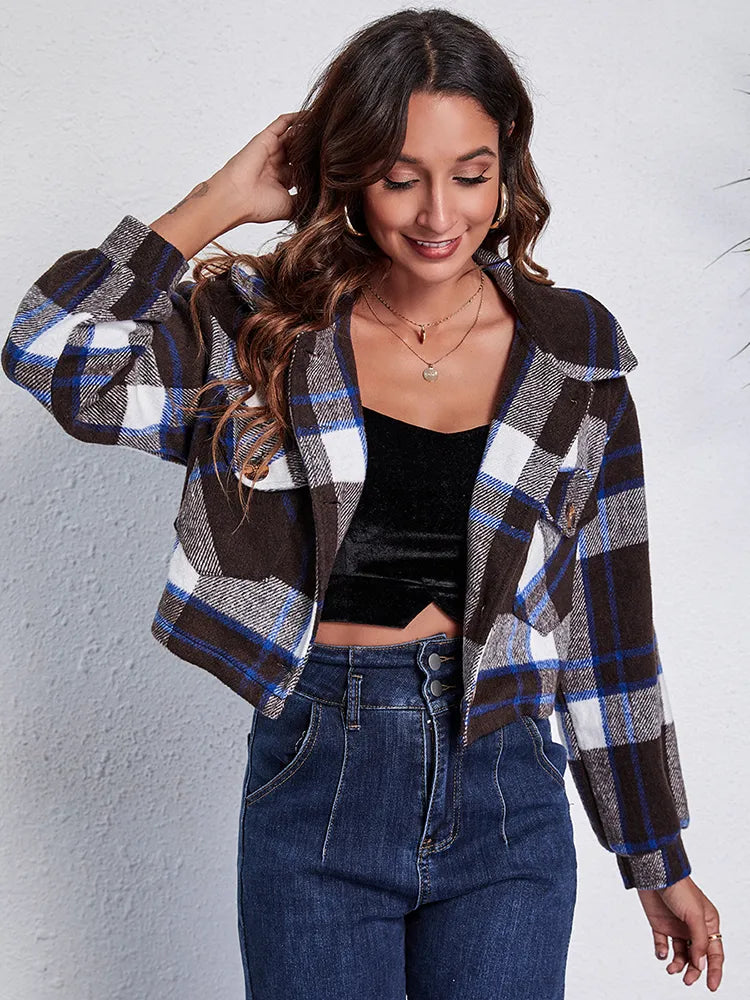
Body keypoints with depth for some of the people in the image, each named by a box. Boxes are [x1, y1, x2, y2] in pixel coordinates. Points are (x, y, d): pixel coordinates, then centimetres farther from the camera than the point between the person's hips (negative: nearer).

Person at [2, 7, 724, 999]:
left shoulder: (574, 356, 0)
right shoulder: (268, 332, -2)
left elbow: (613, 618, 4)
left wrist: (661, 862, 8)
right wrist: (223, 199, -9)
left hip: (506, 794, 1)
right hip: (317, 780, 0)